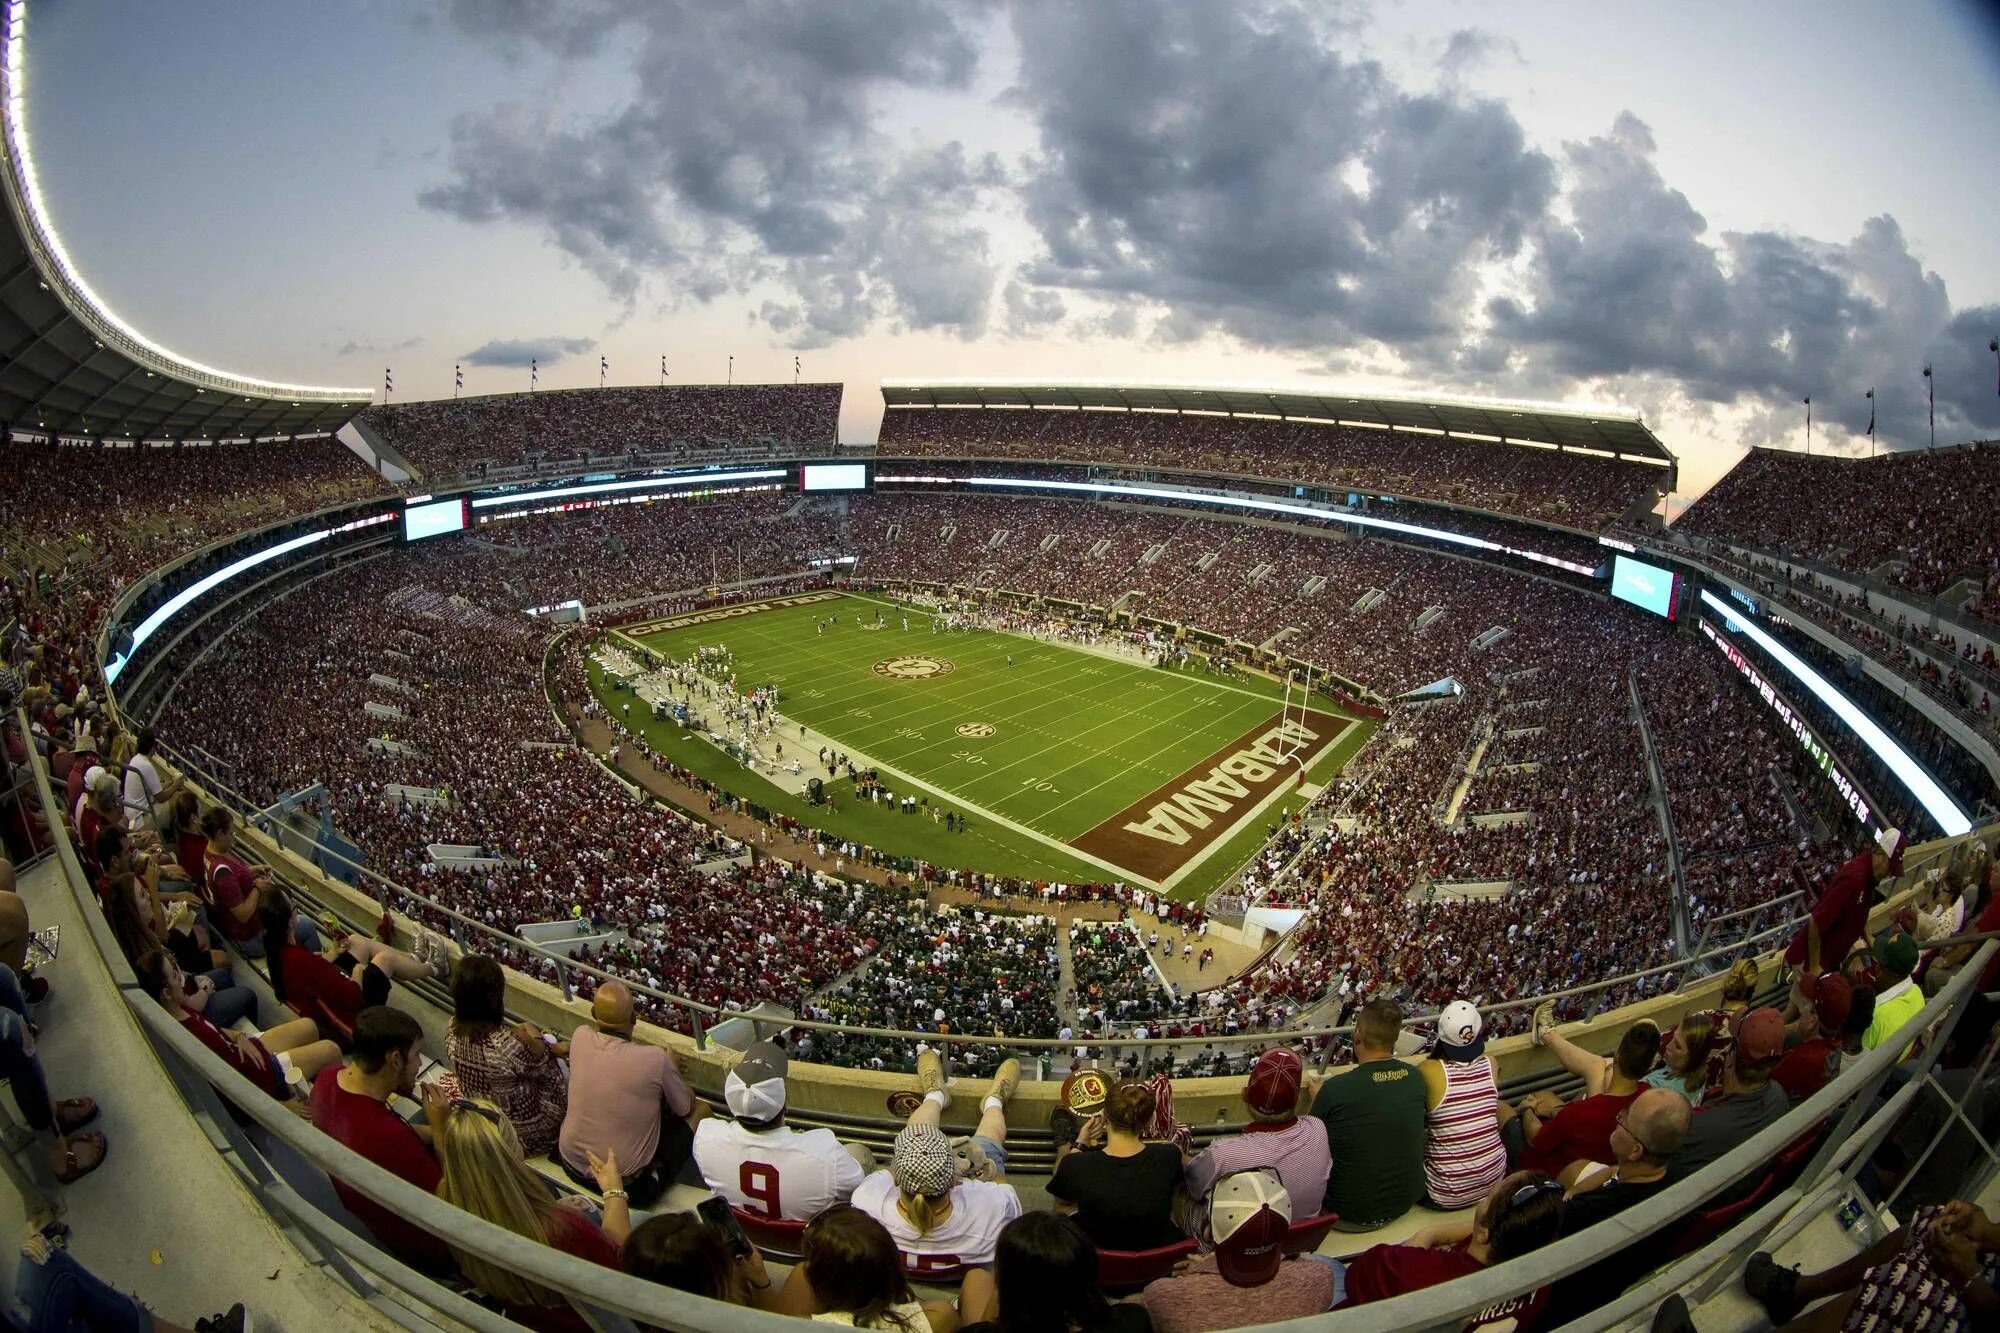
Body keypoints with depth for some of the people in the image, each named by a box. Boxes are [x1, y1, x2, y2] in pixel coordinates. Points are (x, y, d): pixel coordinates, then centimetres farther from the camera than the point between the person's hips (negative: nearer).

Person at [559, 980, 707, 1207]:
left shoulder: (580, 1037, -15)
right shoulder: (655, 1059, -26)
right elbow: (684, 1108, -5)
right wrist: (672, 1067, 11)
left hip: (571, 1164, 5)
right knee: (701, 1109, 9)